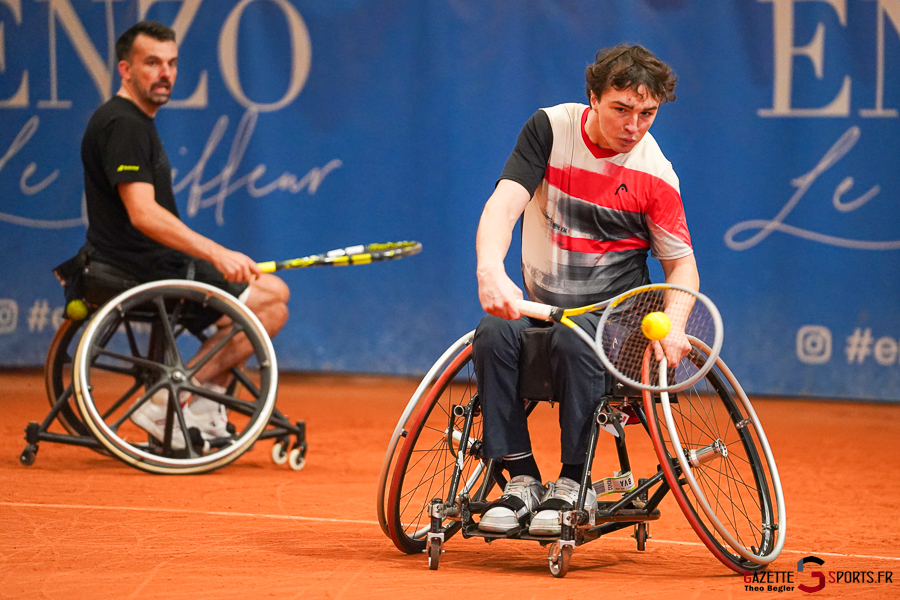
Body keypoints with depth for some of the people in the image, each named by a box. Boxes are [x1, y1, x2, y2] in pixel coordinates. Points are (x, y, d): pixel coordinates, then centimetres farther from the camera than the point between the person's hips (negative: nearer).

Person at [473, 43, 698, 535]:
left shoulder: (654, 175, -6)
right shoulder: (550, 128, -3)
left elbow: (681, 261, 3)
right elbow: (504, 203, -14)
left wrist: (672, 324, -19)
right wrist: (490, 269, -35)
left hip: (615, 312, -2)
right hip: (541, 305, 2)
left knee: (574, 340, -36)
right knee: (493, 334, -30)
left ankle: (573, 482, -22)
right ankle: (521, 479, -21)